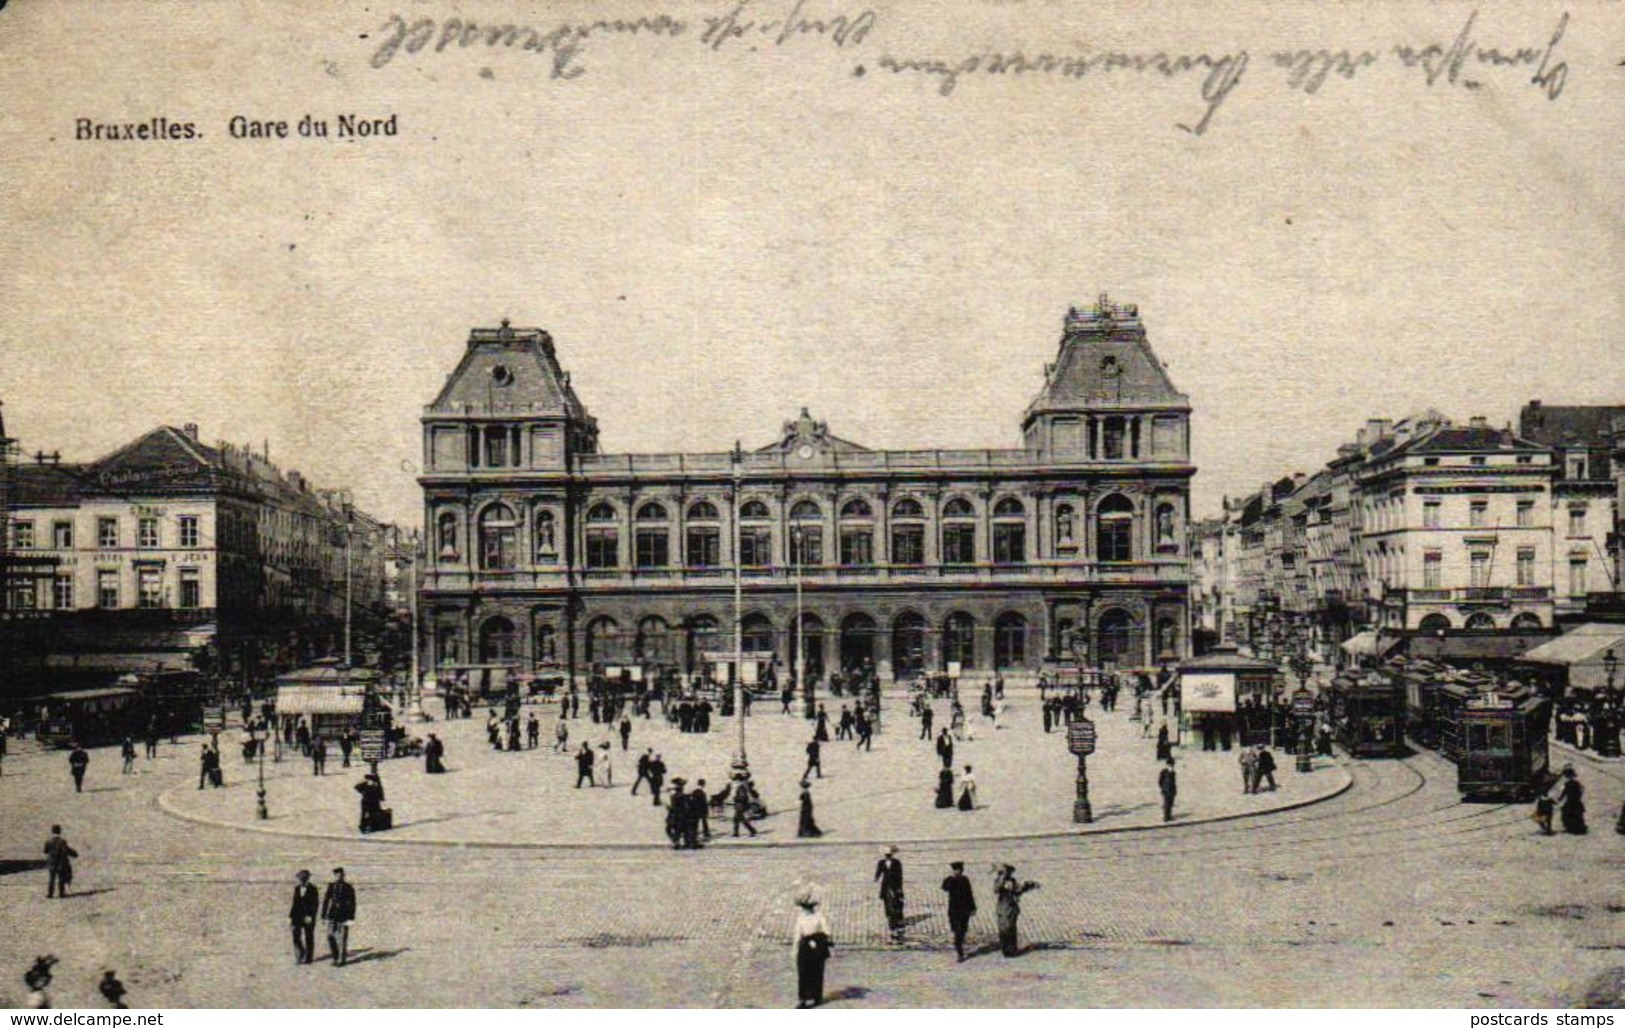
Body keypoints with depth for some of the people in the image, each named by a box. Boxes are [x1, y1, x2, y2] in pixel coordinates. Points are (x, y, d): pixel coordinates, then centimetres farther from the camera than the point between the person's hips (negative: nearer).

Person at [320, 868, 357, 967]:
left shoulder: (349, 888, -6)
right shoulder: (331, 886, 4)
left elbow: (352, 904, -6)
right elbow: (326, 901, 7)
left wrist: (351, 918, -11)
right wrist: (323, 916, 5)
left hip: (344, 917, -3)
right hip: (332, 915, 3)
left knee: (343, 939, -1)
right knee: (330, 937, -1)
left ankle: (341, 960, 8)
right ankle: (336, 958, 16)